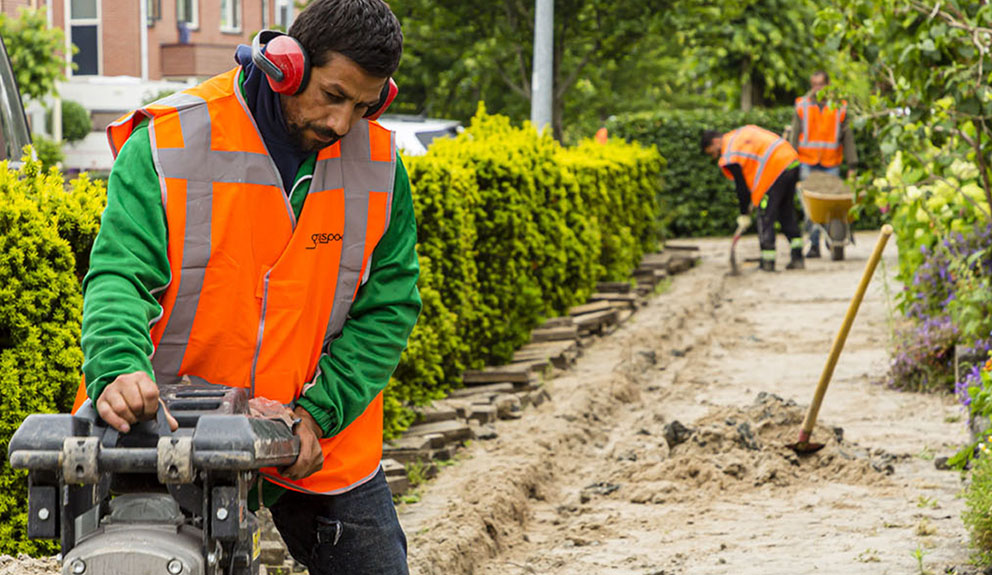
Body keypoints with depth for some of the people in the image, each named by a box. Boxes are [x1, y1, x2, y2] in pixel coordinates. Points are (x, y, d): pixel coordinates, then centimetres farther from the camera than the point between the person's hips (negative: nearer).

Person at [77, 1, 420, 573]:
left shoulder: (378, 162, -2)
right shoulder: (169, 144, -12)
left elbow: (389, 305, -1)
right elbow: (119, 275, -17)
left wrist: (317, 413, -13)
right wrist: (120, 369, -38)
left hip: (324, 445, 3)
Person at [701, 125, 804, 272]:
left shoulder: (730, 156, -5)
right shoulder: (742, 132, 21)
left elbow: (741, 187, -3)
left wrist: (744, 215, 10)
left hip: (777, 169, -9)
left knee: (765, 217, 2)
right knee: (786, 213, 18)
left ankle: (768, 263, 3)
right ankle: (797, 258, 15)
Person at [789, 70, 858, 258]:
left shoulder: (839, 107, 6)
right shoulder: (802, 105, 7)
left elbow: (847, 137, 9)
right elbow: (794, 135, 9)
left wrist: (852, 165, 5)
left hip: (831, 164, 0)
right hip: (807, 163, 0)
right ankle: (814, 244, -1)